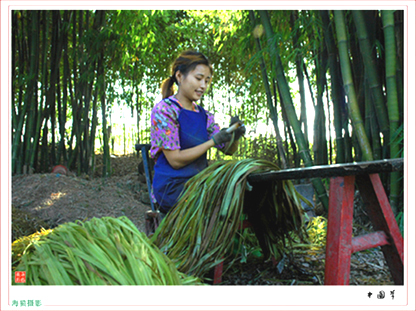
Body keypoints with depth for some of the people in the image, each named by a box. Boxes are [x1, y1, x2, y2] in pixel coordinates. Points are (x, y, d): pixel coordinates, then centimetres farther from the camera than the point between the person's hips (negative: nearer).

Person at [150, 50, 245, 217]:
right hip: (172, 187, -7)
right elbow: (175, 160, -14)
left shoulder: (204, 115, 14)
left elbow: (228, 150, 13)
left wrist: (235, 136, -9)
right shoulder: (164, 109, -7)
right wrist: (213, 141, -17)